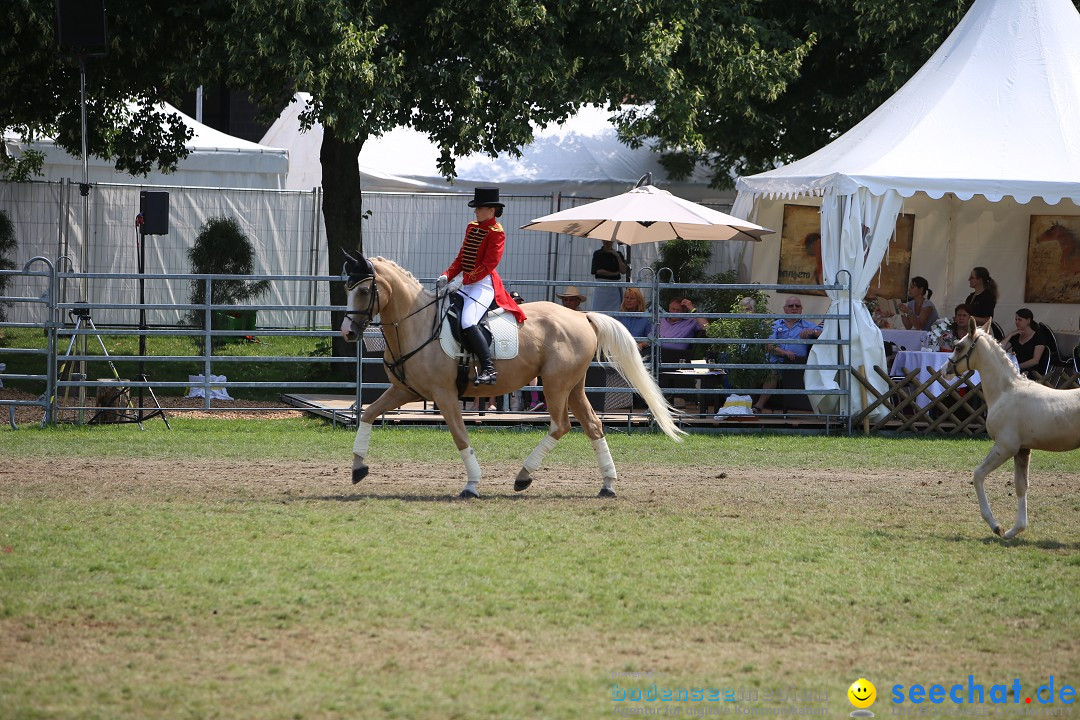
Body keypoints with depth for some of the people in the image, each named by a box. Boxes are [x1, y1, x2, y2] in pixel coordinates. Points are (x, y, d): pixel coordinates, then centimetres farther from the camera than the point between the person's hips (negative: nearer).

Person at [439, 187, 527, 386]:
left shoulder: (496, 232, -10)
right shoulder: (471, 228, 15)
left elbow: (489, 264, -17)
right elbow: (461, 258, 18)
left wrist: (463, 280, -22)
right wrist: (447, 276, 2)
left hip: (484, 285, -9)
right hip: (465, 284, 9)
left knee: (468, 323, -27)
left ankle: (489, 369, -26)